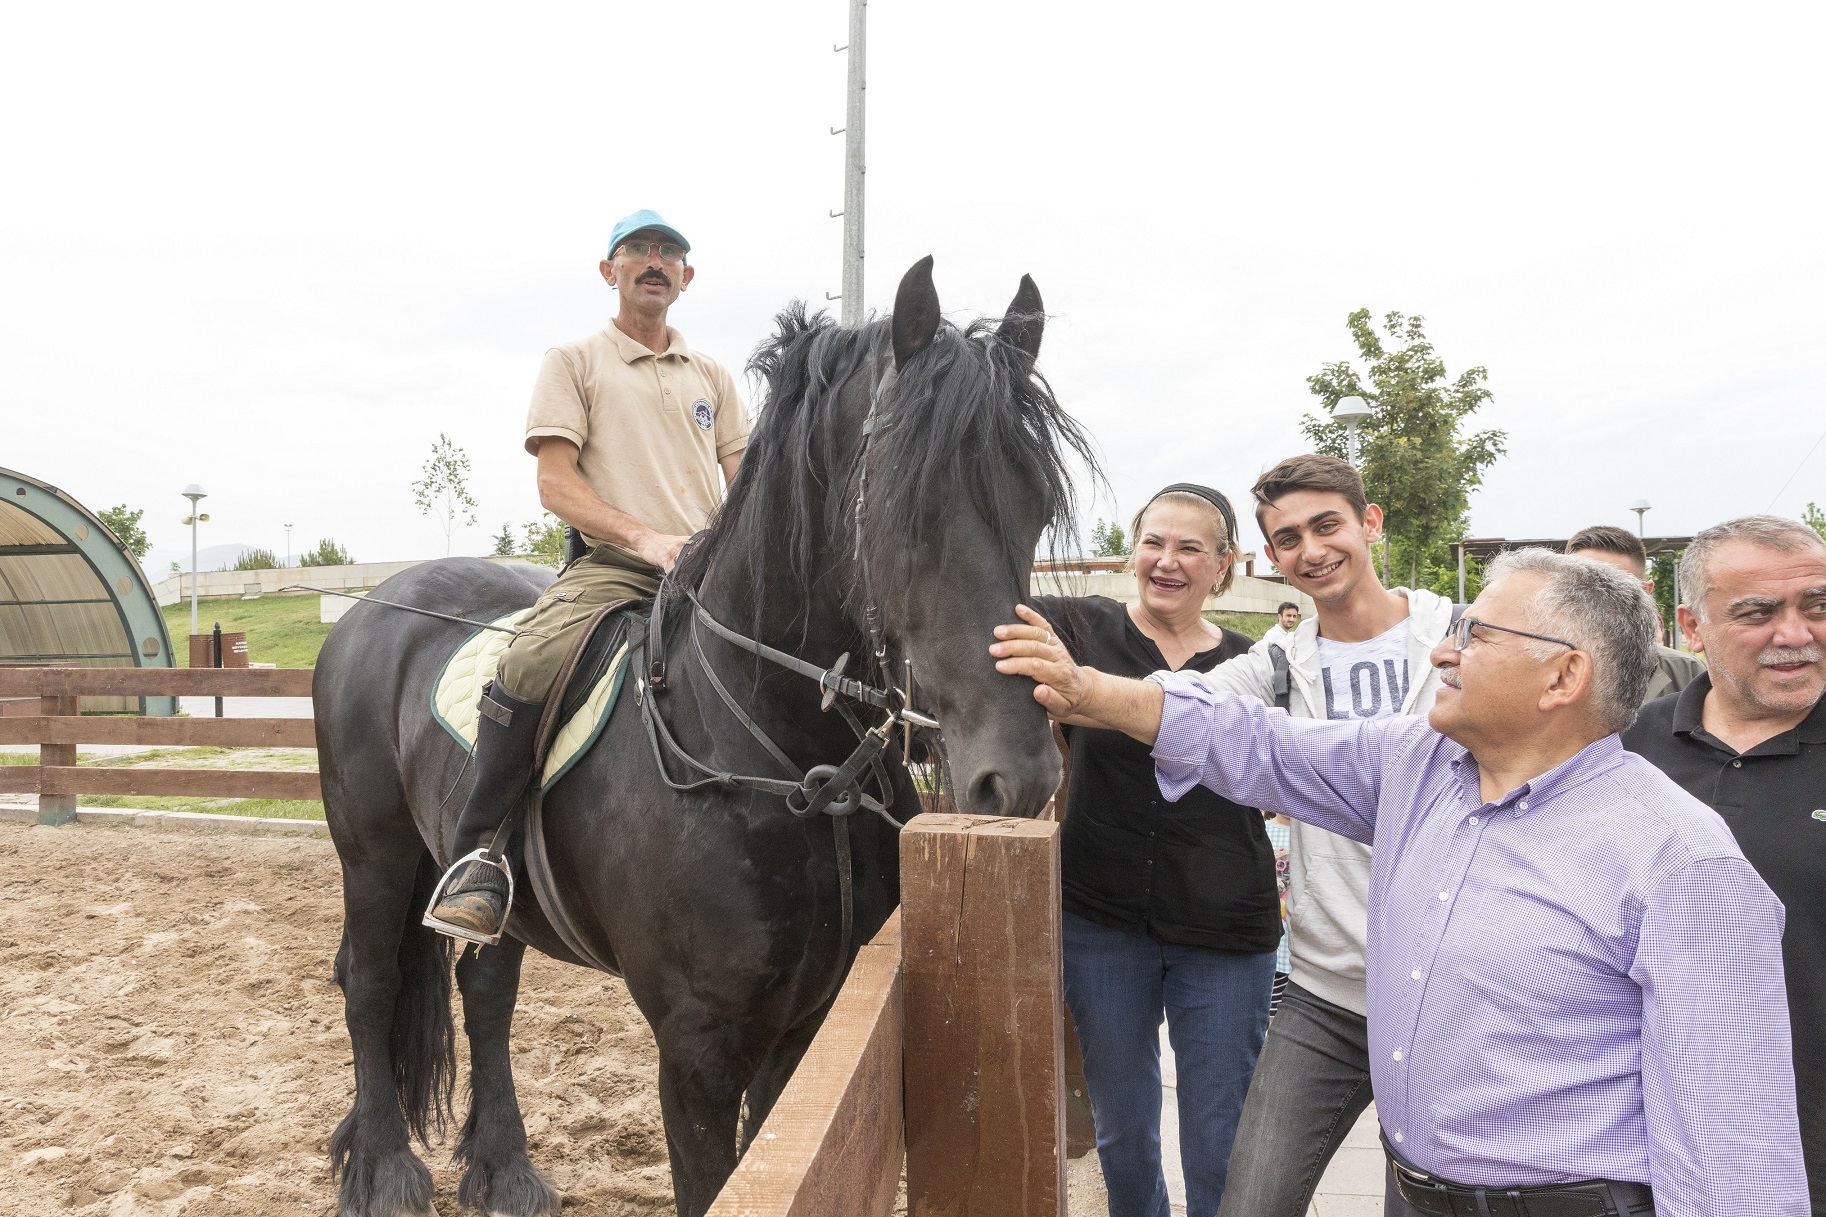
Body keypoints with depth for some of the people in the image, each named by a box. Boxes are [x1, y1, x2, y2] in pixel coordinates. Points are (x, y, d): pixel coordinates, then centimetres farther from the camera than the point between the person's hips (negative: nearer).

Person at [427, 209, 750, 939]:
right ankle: (477, 856, -18)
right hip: (612, 567, -4)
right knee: (529, 665, -31)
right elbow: (556, 483, -1)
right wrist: (645, 536, -16)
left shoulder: (712, 377, 24)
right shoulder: (574, 362, 12)